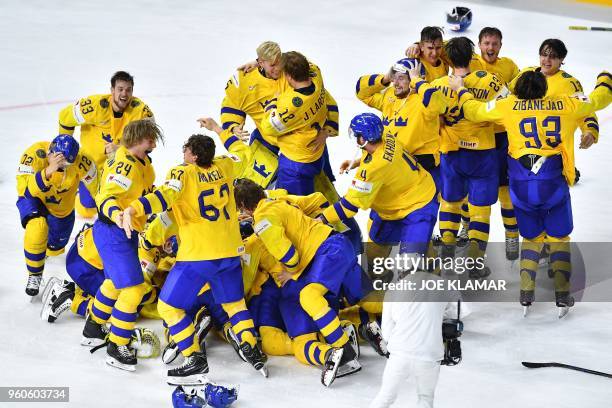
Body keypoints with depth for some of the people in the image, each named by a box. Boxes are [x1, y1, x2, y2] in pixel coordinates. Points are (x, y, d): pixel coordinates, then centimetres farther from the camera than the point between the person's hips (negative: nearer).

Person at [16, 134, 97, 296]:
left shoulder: (80, 161, -32)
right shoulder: (34, 154, -36)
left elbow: (95, 186, -13)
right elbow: (25, 190, -43)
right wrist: (48, 171, -55)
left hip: (62, 206, 3)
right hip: (33, 198, -3)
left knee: (55, 248, 20)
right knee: (37, 227, -35)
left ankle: (45, 250, 61)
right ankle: (34, 275, -12)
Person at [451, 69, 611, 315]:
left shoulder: (508, 107, 6)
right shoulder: (566, 105, 6)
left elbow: (474, 111, 14)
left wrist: (460, 90, 33)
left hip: (521, 185, 1)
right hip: (553, 183, -1)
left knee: (531, 238, 18)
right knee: (559, 238, 14)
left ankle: (526, 294, 6)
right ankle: (562, 294, 5)